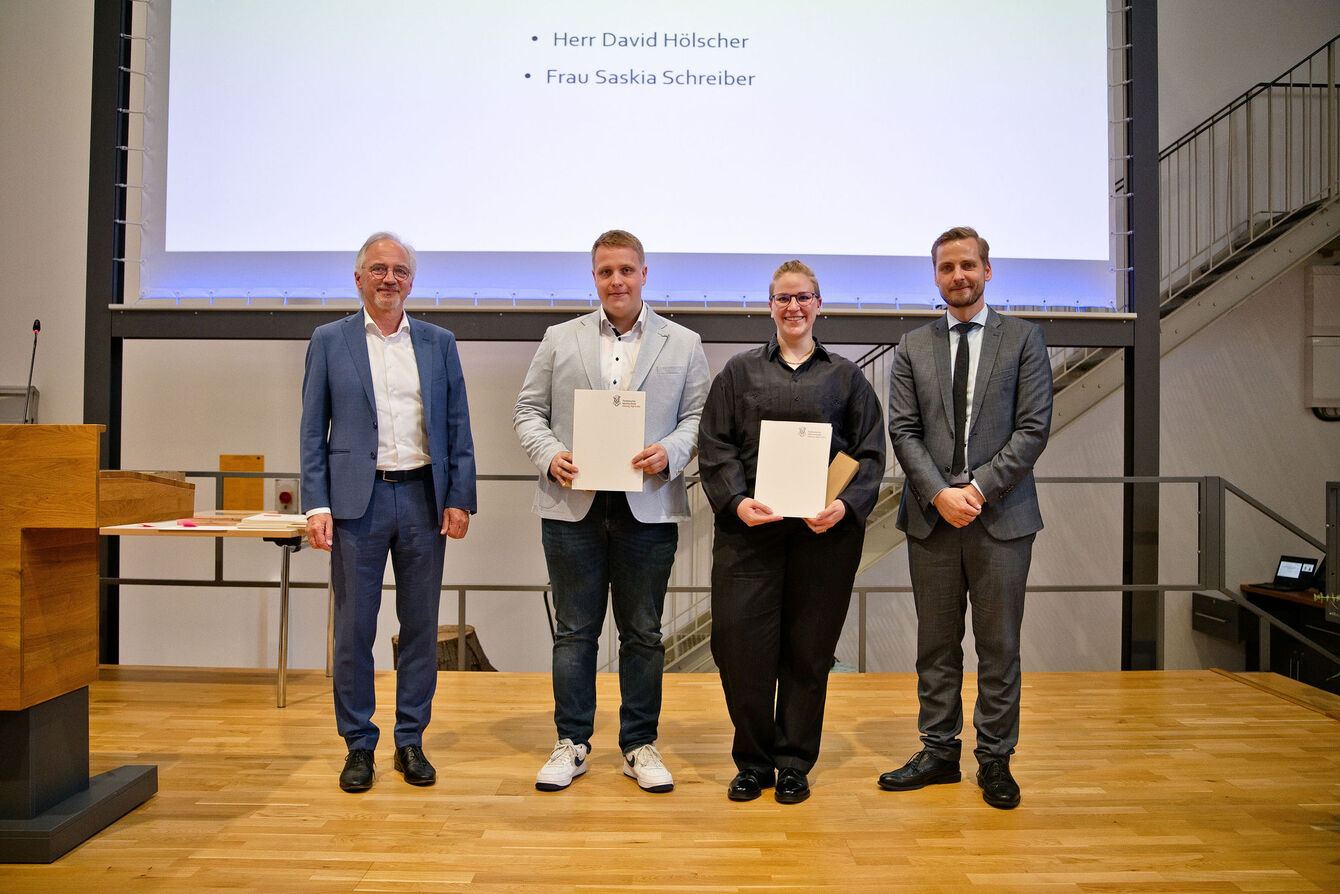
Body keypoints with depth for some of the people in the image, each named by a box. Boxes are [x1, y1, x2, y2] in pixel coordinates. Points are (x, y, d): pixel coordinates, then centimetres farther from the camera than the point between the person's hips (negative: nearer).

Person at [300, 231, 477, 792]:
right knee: (354, 630, 4)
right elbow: (313, 432, 3)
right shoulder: (329, 341, 6)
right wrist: (317, 505, -6)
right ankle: (359, 745, 19)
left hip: (423, 499, 2)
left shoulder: (439, 343, 10)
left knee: (420, 627, 8)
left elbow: (458, 428, 8)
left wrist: (460, 499, 0)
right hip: (358, 500, -1)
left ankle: (411, 741, 21)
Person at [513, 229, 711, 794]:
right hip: (573, 506, 1)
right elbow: (529, 411, 10)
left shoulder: (683, 344, 9)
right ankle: (572, 743, 21)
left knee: (642, 632, 8)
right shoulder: (560, 340, 11)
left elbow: (698, 416, 5)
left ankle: (640, 745, 22)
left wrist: (669, 453, -14)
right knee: (574, 630, 8)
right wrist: (549, 455, -9)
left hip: (648, 509, 0)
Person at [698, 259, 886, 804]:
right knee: (740, 641, -4)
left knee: (809, 648, 5)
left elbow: (870, 453, 7)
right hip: (749, 526, 0)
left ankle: (794, 764, 21)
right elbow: (714, 446, 5)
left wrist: (846, 504, -11)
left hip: (825, 529, 0)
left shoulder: (846, 376, 14)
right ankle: (753, 760, 15)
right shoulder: (739, 372, 13)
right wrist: (736, 501, -12)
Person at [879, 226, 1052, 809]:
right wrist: (939, 493, -11)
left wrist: (980, 487, -13)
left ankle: (995, 759, 20)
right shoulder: (913, 347, 9)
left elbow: (1033, 428, -3)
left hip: (1001, 516, -1)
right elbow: (904, 431, 2)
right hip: (931, 517, 2)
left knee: (999, 645, 6)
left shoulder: (1023, 339, 5)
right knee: (936, 644, 10)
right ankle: (939, 752, 23)